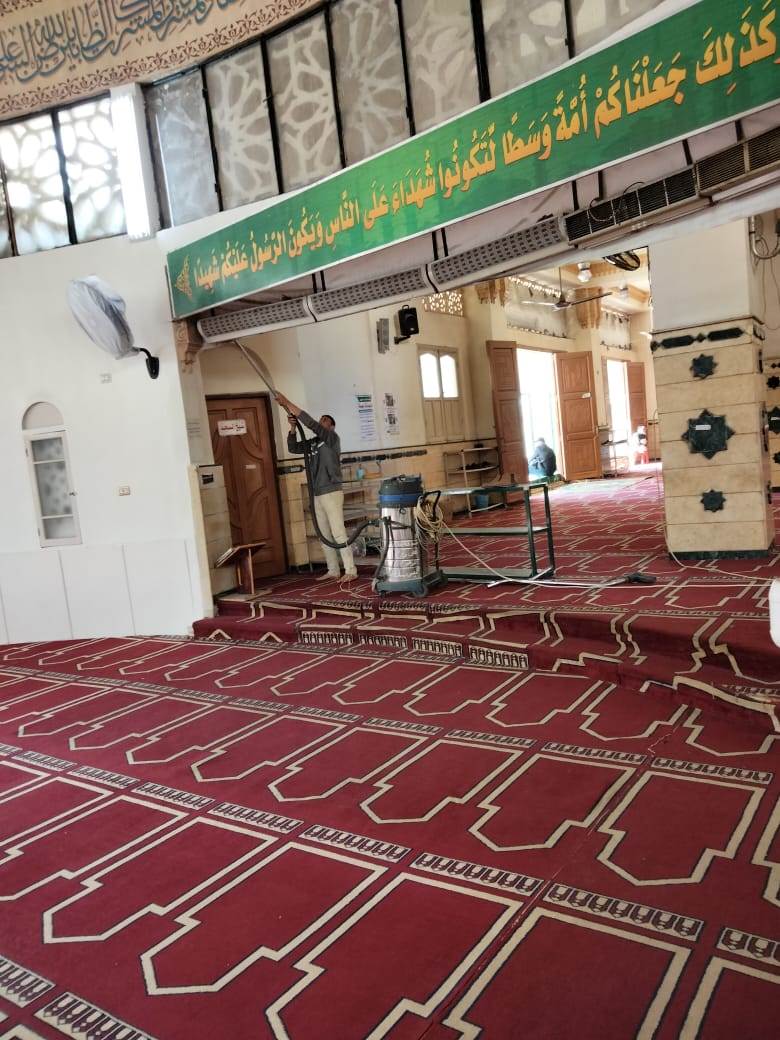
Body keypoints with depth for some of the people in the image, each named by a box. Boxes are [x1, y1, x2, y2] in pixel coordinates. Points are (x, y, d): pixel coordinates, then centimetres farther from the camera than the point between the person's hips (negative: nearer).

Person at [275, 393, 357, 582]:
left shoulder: (332, 438, -5)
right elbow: (293, 448, 11)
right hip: (318, 494, 8)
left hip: (332, 492, -8)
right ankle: (333, 570, 16)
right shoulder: (313, 443, 16)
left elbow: (311, 424, -16)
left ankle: (351, 570, -7)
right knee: (324, 535, 9)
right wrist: (292, 427, -3)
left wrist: (289, 405, -16)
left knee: (338, 533, -10)